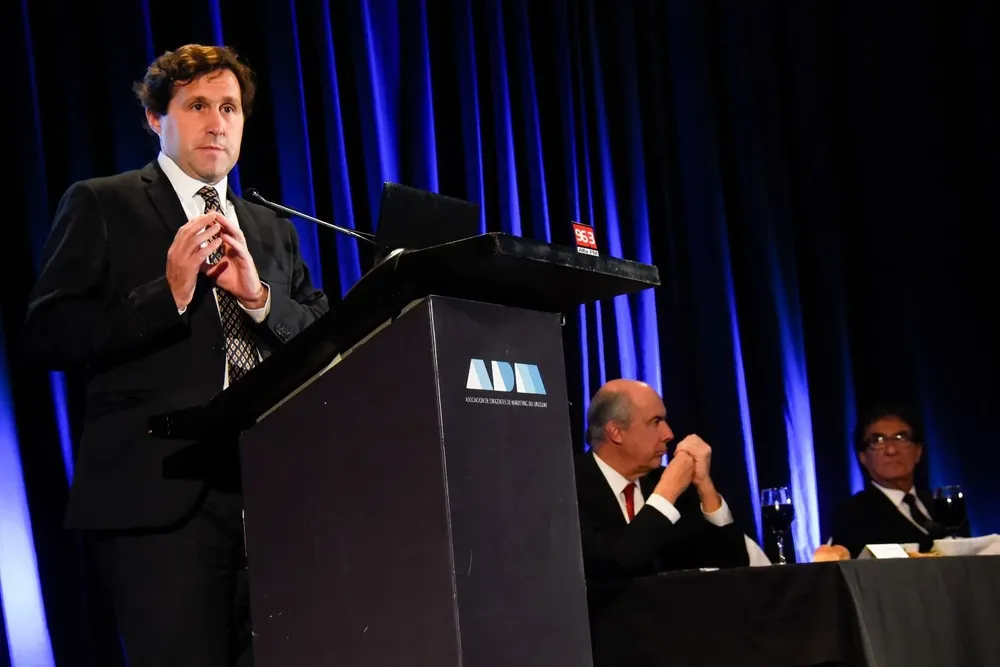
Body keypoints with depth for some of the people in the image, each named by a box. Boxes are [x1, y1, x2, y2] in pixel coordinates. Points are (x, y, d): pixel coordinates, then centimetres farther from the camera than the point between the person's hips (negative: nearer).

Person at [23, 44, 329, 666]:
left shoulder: (273, 229, 22)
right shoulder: (100, 205, 7)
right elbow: (49, 335, -2)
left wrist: (259, 296, -5)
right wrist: (168, 294, -13)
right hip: (161, 496, -4)